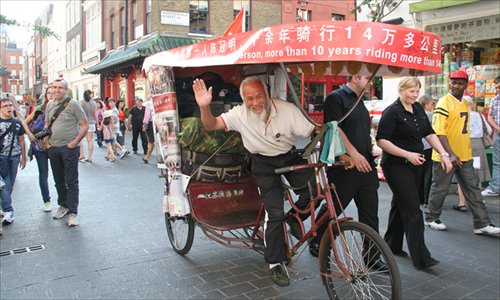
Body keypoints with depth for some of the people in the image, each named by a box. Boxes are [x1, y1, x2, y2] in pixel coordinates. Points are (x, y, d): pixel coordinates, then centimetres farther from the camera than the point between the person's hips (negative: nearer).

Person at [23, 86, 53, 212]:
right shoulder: (39, 109, 3)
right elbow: (25, 122, 11)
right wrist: (30, 134, -3)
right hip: (39, 145, 1)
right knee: (43, 174, 6)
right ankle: (46, 201, 17)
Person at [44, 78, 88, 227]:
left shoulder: (73, 104, -8)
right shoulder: (49, 105, 10)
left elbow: (85, 125, -9)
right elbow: (47, 125, 21)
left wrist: (74, 142, -15)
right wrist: (46, 142, 8)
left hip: (69, 148, -6)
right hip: (53, 148, 6)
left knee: (72, 181, -2)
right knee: (59, 180, 16)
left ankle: (72, 212, 2)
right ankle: (63, 205, 32)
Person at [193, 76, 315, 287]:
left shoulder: (287, 110, -20)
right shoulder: (239, 115, -15)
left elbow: (314, 134, -20)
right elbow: (211, 125, -18)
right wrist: (204, 106, -38)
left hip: (290, 157, 1)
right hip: (264, 164, -1)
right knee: (275, 213, -8)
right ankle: (275, 264, 10)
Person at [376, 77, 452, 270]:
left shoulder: (418, 109, 11)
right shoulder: (392, 112, -12)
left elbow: (429, 134, 14)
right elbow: (382, 141, -17)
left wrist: (443, 154, 2)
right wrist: (407, 155, -21)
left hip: (415, 165, 8)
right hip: (397, 166, -8)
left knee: (400, 205, 15)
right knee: (413, 210, -9)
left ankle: (392, 245, 28)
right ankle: (420, 258, -5)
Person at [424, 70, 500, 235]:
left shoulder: (464, 104, 12)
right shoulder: (444, 103, -14)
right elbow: (438, 131, -22)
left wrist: (466, 152, 17)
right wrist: (450, 154, -28)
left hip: (464, 157, 8)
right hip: (446, 157, -8)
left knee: (473, 189, 9)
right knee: (439, 189, 5)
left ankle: (482, 224, 15)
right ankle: (431, 219, 21)